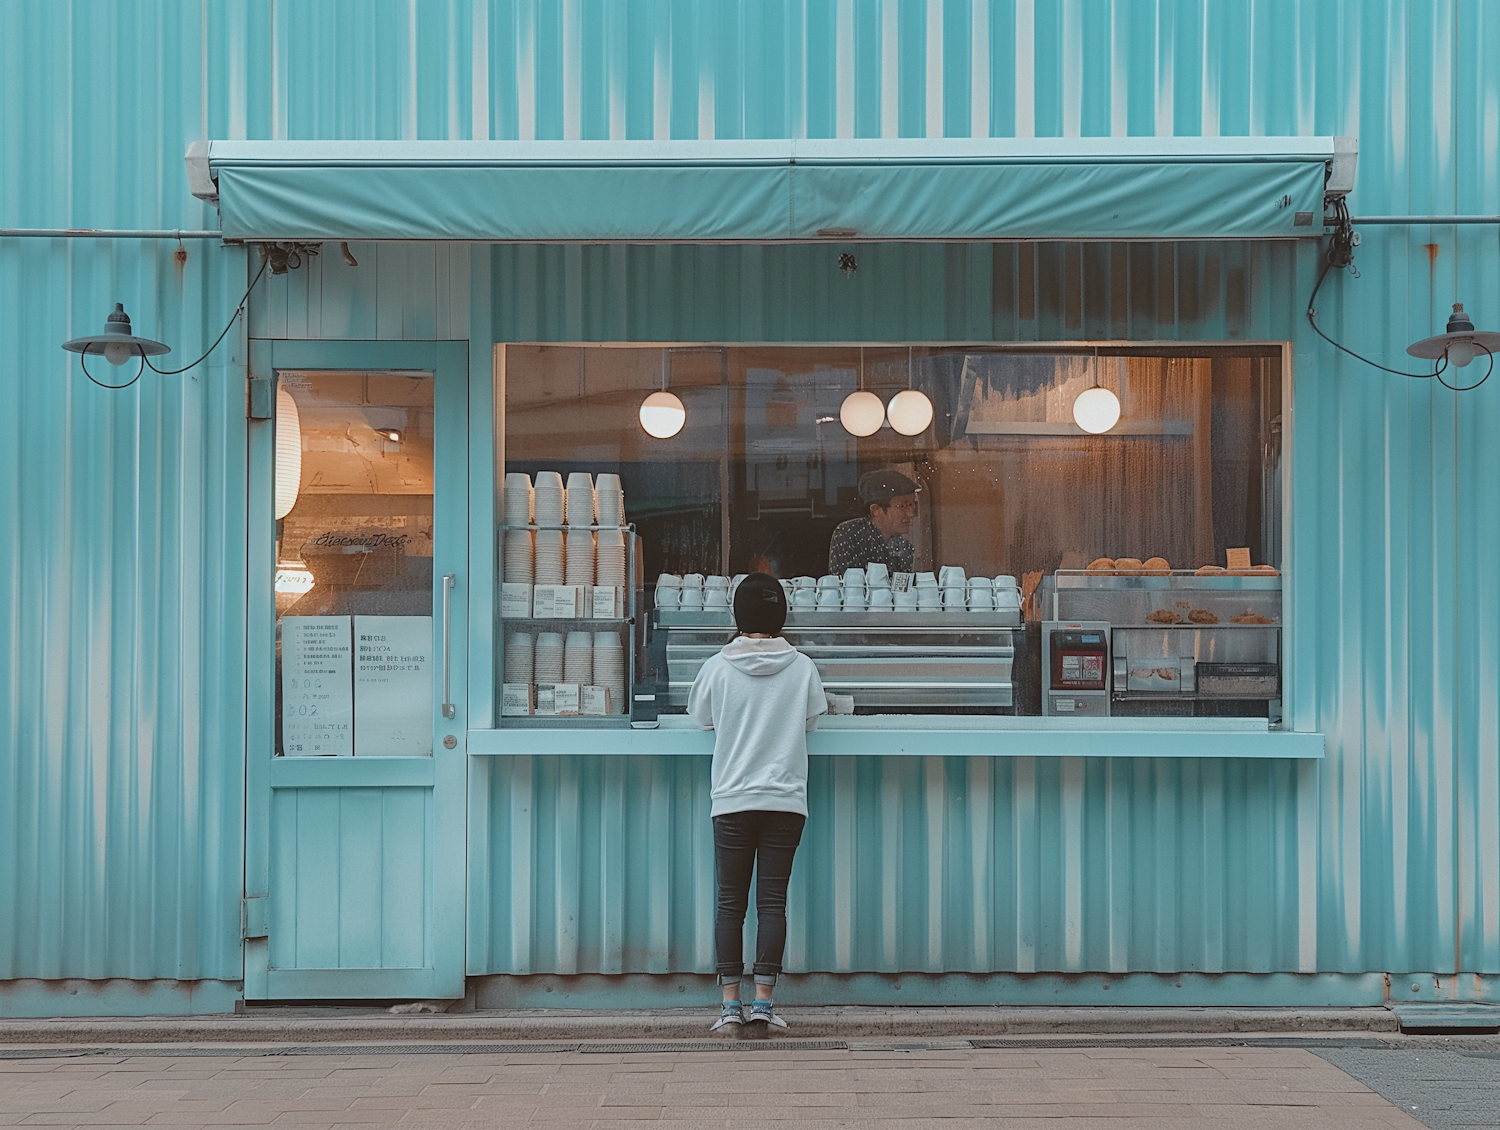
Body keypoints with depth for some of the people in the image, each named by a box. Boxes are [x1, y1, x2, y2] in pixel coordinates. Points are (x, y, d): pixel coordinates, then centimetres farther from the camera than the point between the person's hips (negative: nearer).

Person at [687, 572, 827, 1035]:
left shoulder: (718, 667, -4)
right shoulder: (802, 667, -1)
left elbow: (700, 716, 12)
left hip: (732, 802, -1)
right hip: (786, 801, 1)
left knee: (731, 903, 6)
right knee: (772, 901, 3)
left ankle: (731, 1003, 5)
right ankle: (763, 1003, 1)